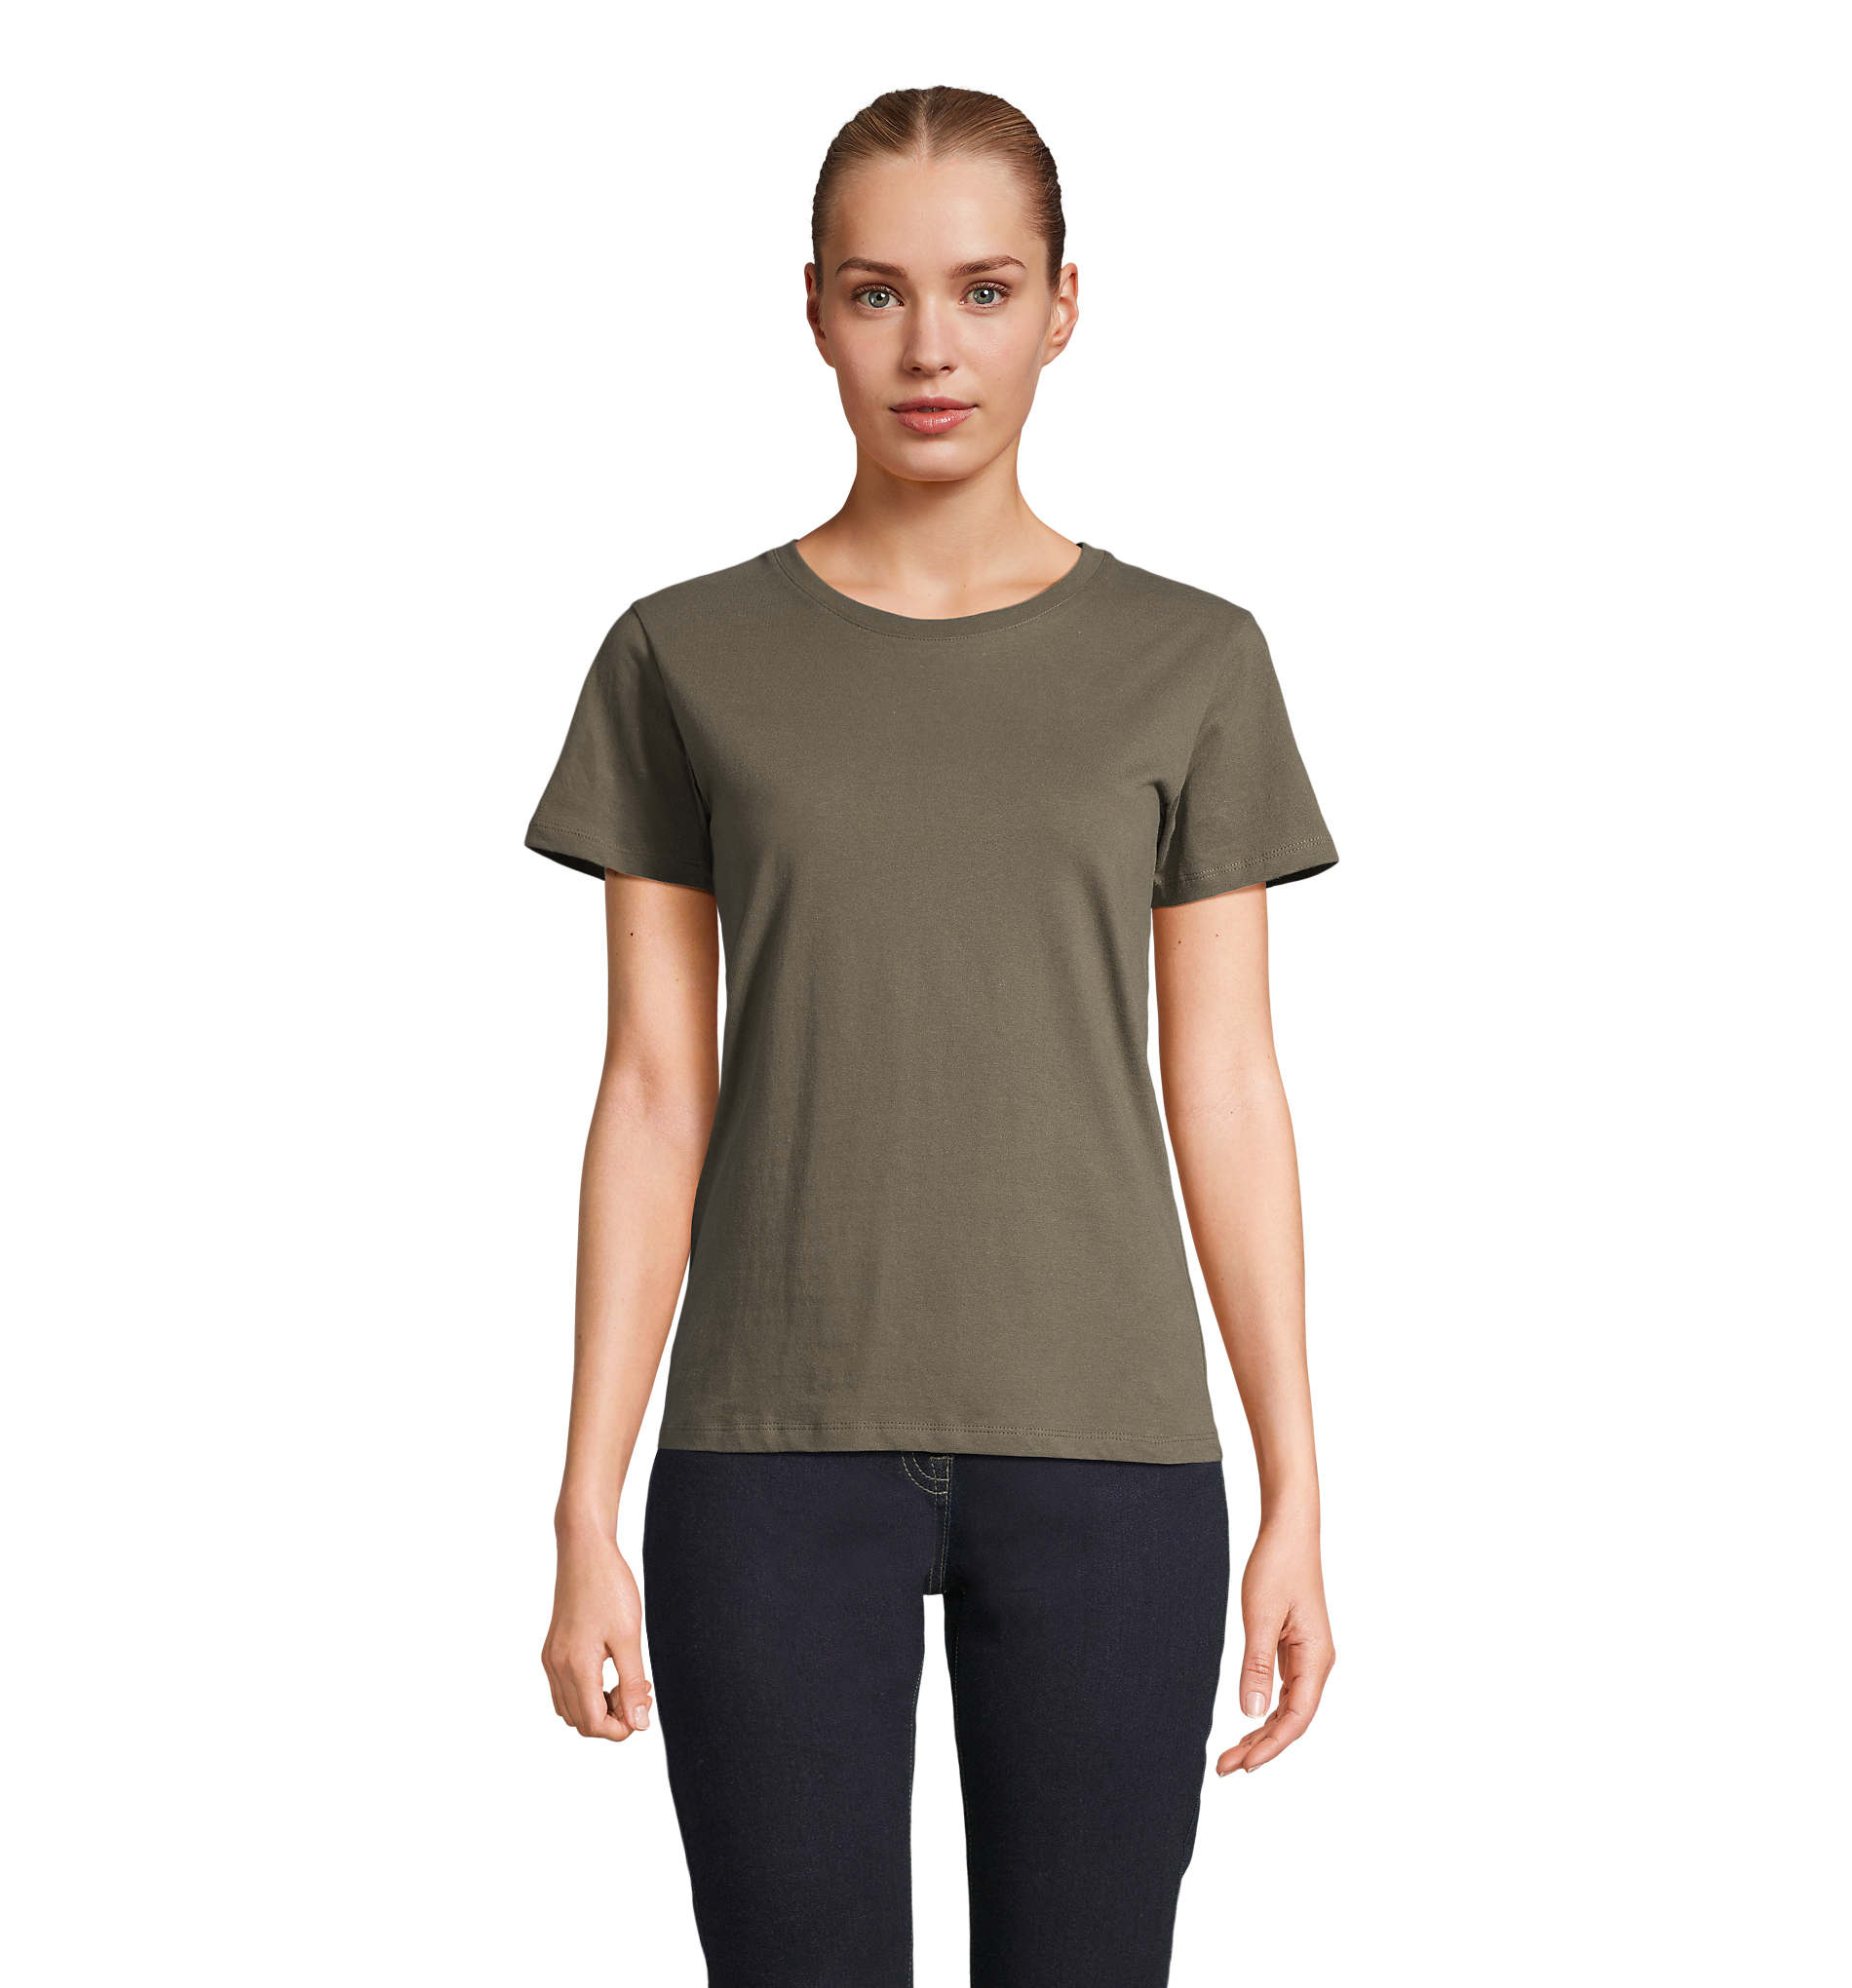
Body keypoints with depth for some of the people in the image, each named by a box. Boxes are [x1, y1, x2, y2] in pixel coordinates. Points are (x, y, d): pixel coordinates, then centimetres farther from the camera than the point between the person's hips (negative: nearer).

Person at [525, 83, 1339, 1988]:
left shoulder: (1191, 665, 4)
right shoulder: (687, 662, 4)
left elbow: (1226, 1096, 5)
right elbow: (654, 1099, 3)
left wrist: (1296, 1501, 2)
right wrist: (586, 1520, -1)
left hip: (1107, 1462, 0)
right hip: (774, 1460, 0)